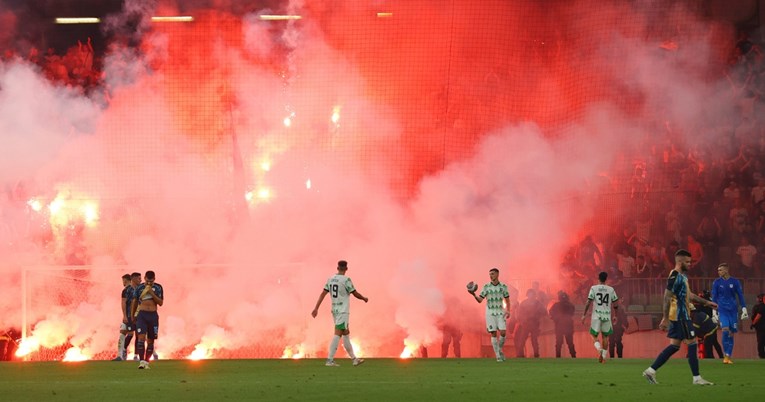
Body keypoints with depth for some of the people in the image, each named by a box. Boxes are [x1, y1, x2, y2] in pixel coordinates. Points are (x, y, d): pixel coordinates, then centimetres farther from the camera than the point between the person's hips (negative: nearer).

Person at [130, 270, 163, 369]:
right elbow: (134, 302, 12)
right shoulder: (139, 288, 4)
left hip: (153, 315, 1)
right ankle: (141, 361, -21)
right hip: (142, 314, -1)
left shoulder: (158, 288, 4)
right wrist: (132, 316, 13)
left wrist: (152, 293, -14)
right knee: (141, 337, -16)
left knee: (150, 340, 4)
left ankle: (146, 362, 12)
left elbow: (160, 303, -2)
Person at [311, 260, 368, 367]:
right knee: (338, 334, -9)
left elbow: (323, 293, 4)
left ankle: (354, 359, 23)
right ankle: (329, 360, -14)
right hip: (343, 311, -7)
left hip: (334, 310, 7)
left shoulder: (330, 279, 6)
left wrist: (316, 308, 4)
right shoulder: (346, 280, -12)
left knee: (346, 334, 15)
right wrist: (364, 298, 13)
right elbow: (355, 294, -7)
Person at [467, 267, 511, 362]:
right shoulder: (486, 287, -2)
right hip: (490, 313, -1)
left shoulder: (503, 286, 2)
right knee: (494, 334, -5)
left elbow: (507, 300, 9)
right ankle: (498, 356, -1)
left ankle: (500, 350, 16)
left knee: (503, 333, -11)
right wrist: (473, 294, -28)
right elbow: (479, 300, -7)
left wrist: (508, 311, -7)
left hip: (500, 313, 1)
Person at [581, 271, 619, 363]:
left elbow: (588, 302, -7)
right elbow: (616, 304, 5)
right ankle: (603, 356, 10)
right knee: (605, 337, 14)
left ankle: (599, 349, -22)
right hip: (607, 316, 2)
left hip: (597, 316, -2)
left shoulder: (594, 288, -3)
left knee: (594, 336, 5)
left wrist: (584, 315, -1)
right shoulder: (611, 290, 2)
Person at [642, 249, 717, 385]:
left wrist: (706, 302, 29)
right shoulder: (675, 276, -15)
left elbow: (689, 295, 28)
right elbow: (667, 297, -19)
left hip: (681, 316, 10)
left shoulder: (682, 276, 16)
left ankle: (651, 371, 8)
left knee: (674, 346, 9)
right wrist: (665, 319, -22)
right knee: (692, 344, -6)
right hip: (680, 316, -10)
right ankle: (697, 378, -2)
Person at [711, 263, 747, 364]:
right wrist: (714, 311, 1)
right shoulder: (717, 282, 3)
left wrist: (744, 309, 1)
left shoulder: (735, 282, 3)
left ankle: (729, 357, 9)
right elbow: (714, 297, 6)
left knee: (731, 333, 2)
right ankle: (726, 355, -10)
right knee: (725, 330, -18)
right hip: (722, 309, -1)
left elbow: (740, 296, 6)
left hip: (733, 310, 1)